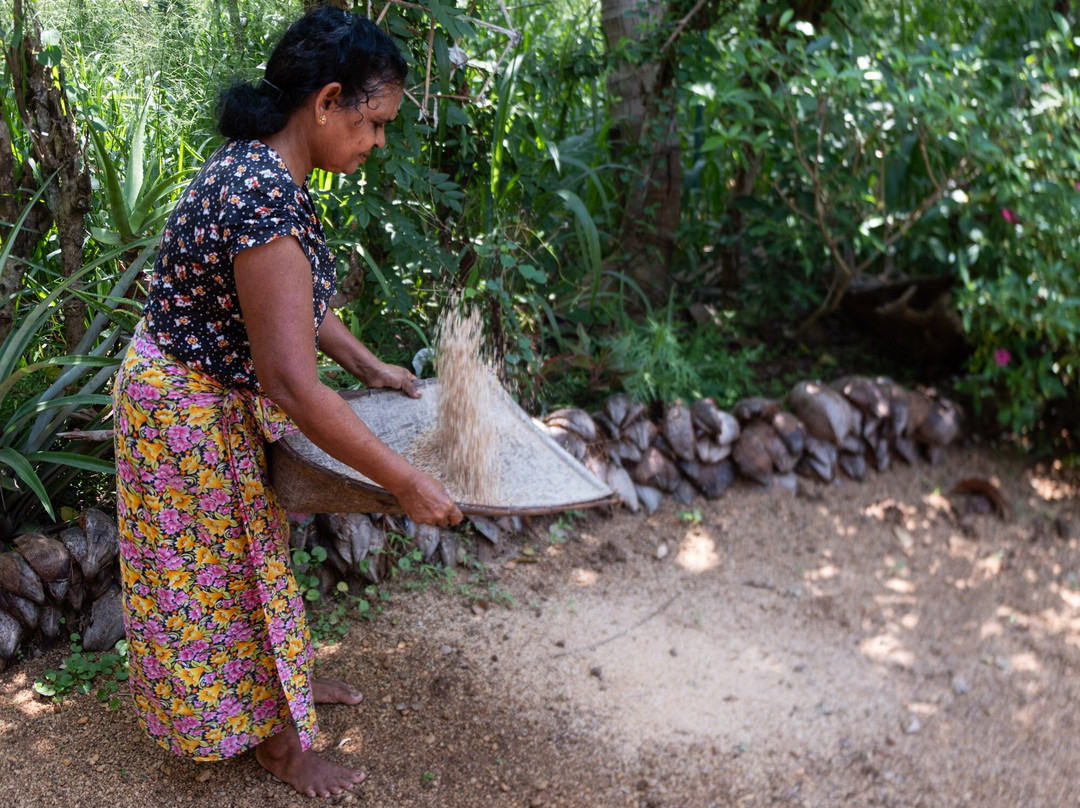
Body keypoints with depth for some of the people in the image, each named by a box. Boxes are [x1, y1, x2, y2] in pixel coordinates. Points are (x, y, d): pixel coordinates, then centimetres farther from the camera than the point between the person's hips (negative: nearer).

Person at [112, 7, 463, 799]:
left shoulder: (262, 167, -3)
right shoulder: (264, 201, -34)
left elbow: (293, 297, 13)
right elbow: (293, 384, -35)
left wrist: (369, 364, 14)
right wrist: (404, 482, -29)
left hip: (226, 400, 9)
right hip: (189, 414, -9)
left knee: (256, 550, 25)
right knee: (218, 572, 10)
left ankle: (286, 678, 46)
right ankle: (276, 738, 29)